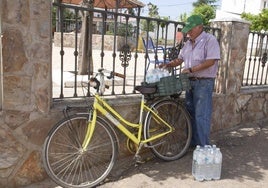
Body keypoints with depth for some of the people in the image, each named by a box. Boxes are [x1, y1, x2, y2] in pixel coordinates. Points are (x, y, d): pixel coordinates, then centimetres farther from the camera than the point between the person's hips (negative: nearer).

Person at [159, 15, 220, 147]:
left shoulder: (210, 40, -9)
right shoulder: (188, 43, 14)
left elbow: (210, 61, -18)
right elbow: (180, 59, 17)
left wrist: (191, 69, -21)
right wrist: (168, 65, -1)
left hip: (204, 83, -8)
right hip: (190, 81, 8)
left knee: (201, 116, -7)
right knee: (191, 114, 13)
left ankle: (203, 147, 4)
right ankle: (193, 143, 27)